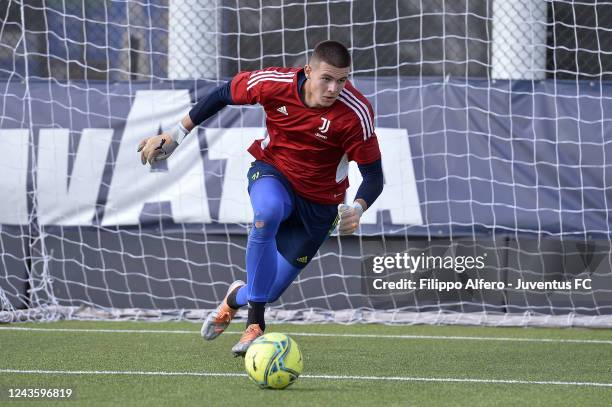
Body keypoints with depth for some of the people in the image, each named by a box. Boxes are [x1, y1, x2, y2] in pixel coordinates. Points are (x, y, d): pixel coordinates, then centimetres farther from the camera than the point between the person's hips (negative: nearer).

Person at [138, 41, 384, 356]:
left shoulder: (356, 112, -26)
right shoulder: (274, 83, -22)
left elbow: (374, 176, -19)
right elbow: (222, 95, -2)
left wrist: (357, 209, -39)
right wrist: (176, 135, 2)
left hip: (319, 202, 0)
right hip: (272, 169, 0)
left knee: (271, 290, -1)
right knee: (267, 213, -39)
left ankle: (236, 297, 41)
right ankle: (255, 323, -29)